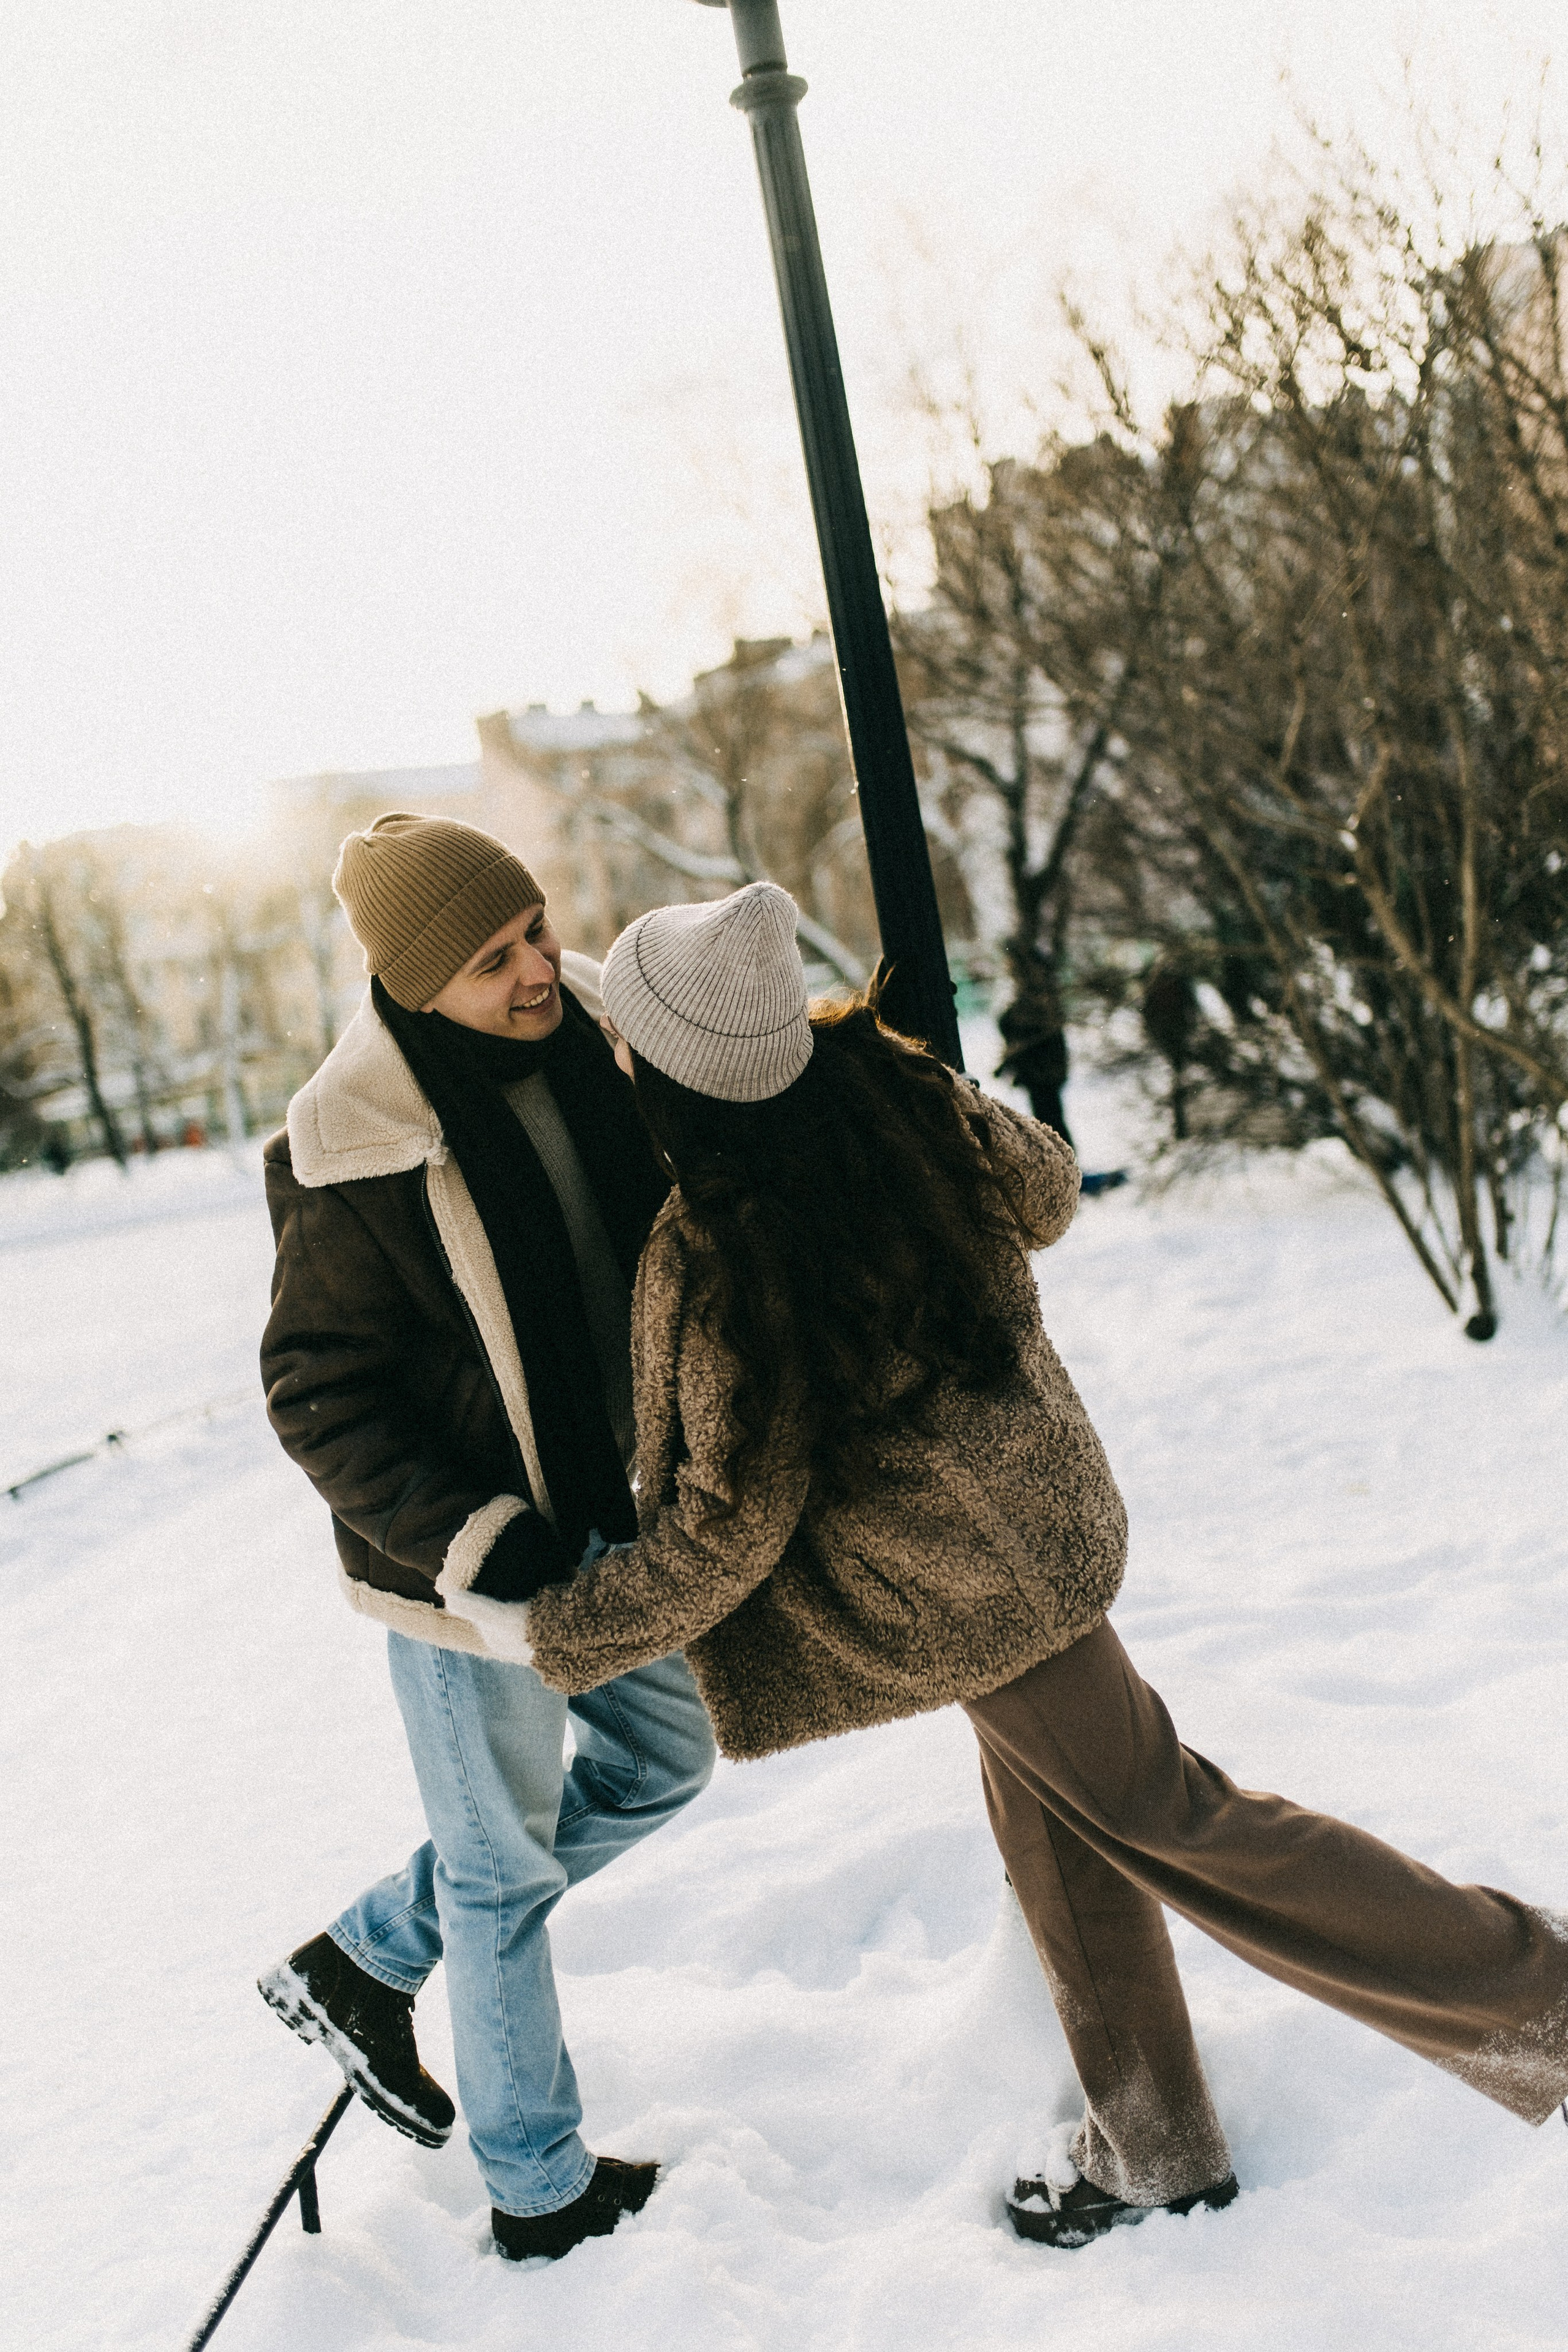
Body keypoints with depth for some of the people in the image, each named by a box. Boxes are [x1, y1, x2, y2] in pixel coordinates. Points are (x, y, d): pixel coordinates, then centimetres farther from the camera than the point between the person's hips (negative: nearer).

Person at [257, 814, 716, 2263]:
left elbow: (671, 1225, 9)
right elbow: (318, 1395, -19)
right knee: (505, 1867, 10)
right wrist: (477, 1550, -27)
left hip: (603, 1509, 7)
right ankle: (540, 2188, 33)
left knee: (661, 1761, 23)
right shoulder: (354, 1161, -26)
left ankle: (360, 1964, 34)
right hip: (463, 1563, -7)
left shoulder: (589, 1038, -7)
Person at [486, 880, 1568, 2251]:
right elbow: (1044, 1194, 11)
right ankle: (1152, 2150, 38)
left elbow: (731, 1526, -20)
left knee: (1161, 1818, 7)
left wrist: (554, 1634, -6)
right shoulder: (901, 1098, -9)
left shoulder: (712, 1260, -28)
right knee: (1057, 1833, 21)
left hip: (970, 1587, -8)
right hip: (1042, 1505, 8)